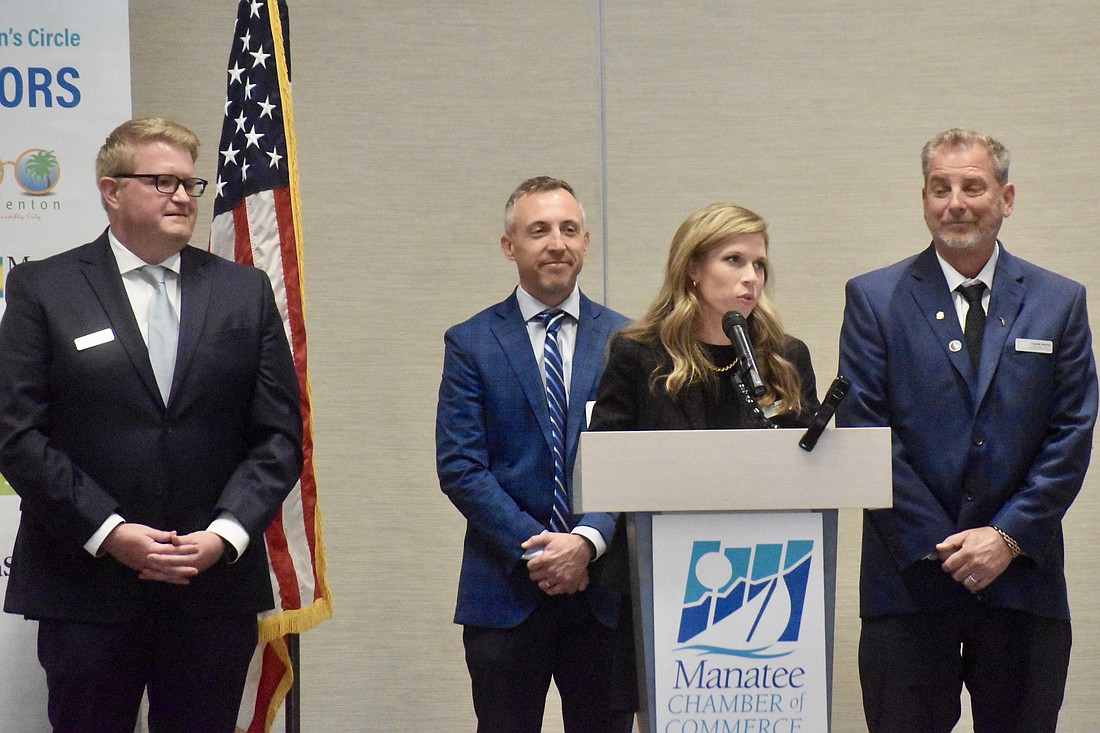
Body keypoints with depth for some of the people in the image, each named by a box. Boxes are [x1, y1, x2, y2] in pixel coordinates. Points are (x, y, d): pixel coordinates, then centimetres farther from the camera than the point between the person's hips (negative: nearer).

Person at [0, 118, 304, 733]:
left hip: (217, 591, 2)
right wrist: (107, 532, -13)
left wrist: (226, 533, -9)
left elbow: (280, 434, 6)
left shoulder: (246, 292, 9)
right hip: (86, 589, -2)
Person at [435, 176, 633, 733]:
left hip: (604, 591, 1)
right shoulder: (471, 344, 3)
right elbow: (459, 467, -4)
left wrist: (588, 541, -14)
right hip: (506, 591, -1)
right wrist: (535, 547, -13)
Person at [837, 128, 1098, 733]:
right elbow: (864, 432, -3)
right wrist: (939, 545, -10)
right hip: (909, 576, -1)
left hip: (1024, 576, 2)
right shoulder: (874, 298, 4)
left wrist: (1008, 536, -8)